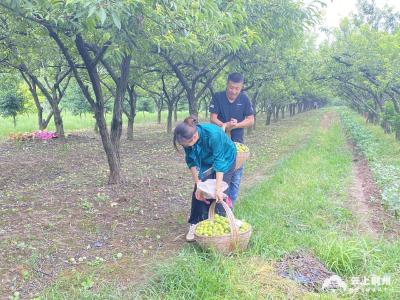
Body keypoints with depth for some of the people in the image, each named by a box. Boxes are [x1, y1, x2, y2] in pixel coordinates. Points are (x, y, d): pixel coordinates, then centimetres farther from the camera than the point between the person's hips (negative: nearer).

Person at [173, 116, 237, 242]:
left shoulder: (213, 134, -41)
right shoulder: (188, 138, -26)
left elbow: (219, 161, -36)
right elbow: (191, 161, -16)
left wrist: (218, 189, -36)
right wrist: (198, 185, -19)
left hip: (225, 159, -4)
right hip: (205, 162, 4)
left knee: (217, 195, -10)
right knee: (199, 193, -4)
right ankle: (195, 225, 8)